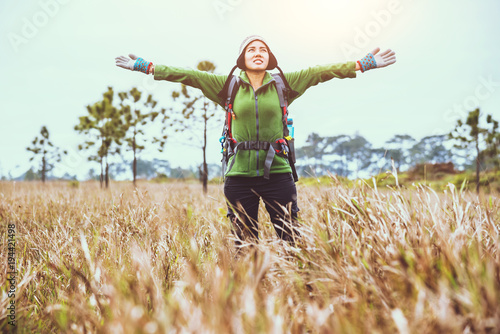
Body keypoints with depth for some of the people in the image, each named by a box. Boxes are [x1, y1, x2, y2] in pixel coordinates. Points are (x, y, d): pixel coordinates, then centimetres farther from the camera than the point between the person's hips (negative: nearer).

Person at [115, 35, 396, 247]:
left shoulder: (283, 84, 6)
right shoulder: (228, 86, 6)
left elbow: (320, 72, 3)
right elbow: (188, 75, 3)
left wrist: (364, 64, 1)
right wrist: (147, 67, 1)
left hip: (277, 173, 0)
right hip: (240, 176, 1)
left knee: (292, 242, -2)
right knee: (244, 246, 8)